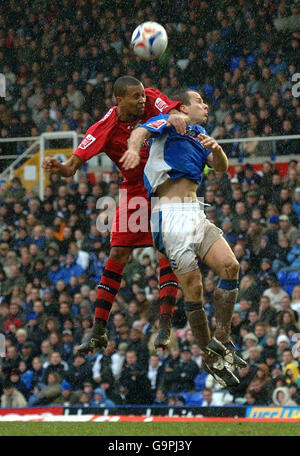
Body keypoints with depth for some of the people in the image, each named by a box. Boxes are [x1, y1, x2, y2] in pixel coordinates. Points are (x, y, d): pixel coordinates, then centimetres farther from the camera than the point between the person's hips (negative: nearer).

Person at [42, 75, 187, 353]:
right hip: (135, 191, 0)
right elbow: (73, 166, -23)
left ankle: (165, 325, -11)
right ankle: (98, 331, 0)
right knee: (118, 255, -4)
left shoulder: (151, 99, -12)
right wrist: (60, 168, -46)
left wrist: (175, 116, -46)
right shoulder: (104, 130, -18)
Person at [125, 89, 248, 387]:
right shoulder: (168, 123, 5)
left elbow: (221, 168, 16)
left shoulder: (199, 135, 26)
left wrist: (215, 149, -7)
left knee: (230, 266, -14)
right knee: (193, 288, -9)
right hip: (171, 216, -7)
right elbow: (141, 132, -14)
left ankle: (221, 339, -6)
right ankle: (209, 357, 0)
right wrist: (134, 149, -38)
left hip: (196, 214, 7)